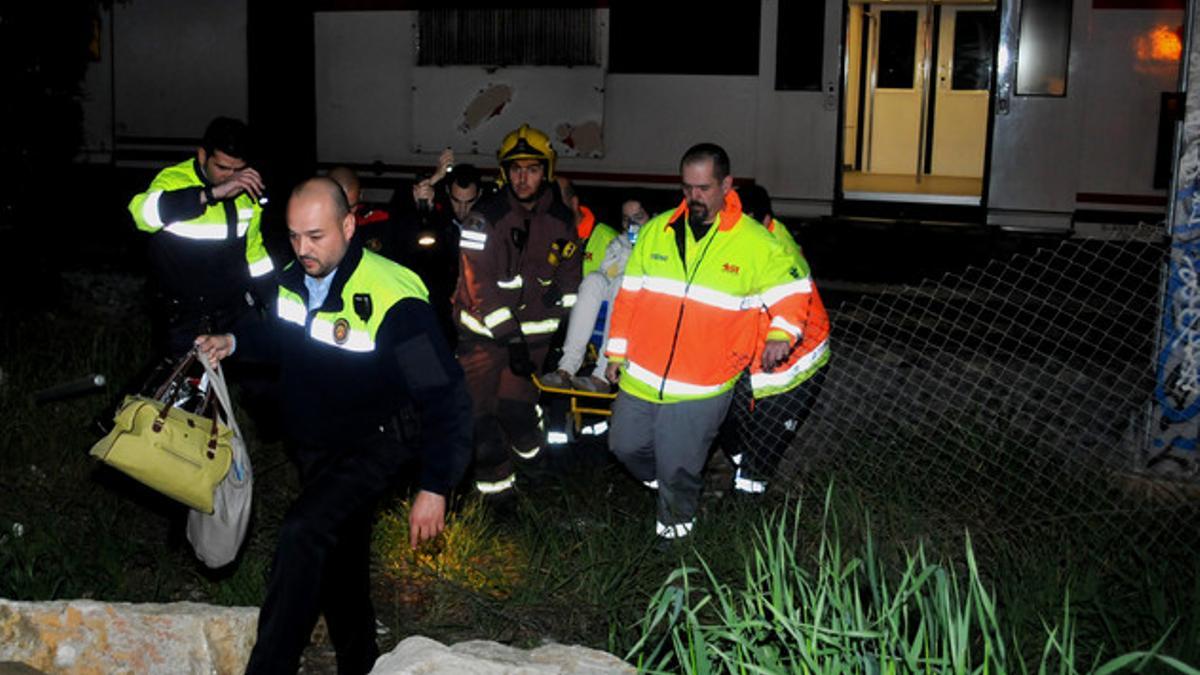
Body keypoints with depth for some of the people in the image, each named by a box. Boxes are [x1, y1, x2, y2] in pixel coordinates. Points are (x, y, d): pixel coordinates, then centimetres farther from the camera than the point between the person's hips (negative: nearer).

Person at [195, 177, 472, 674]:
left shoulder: (392, 301, -29)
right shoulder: (291, 280, -7)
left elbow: (445, 396, -24)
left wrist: (434, 487, -23)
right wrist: (233, 343, -2)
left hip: (375, 446, -7)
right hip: (316, 446, 7)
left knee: (303, 534, -26)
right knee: (338, 559, 18)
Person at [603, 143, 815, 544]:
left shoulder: (756, 243, -5)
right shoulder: (656, 231, 4)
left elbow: (791, 292, 2)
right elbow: (629, 293, 9)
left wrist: (781, 334, -17)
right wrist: (617, 351, 9)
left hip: (701, 388, -4)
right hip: (641, 375, 4)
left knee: (679, 466, 4)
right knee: (624, 445, 16)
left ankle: (676, 521, 34)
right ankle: (659, 479, 47)